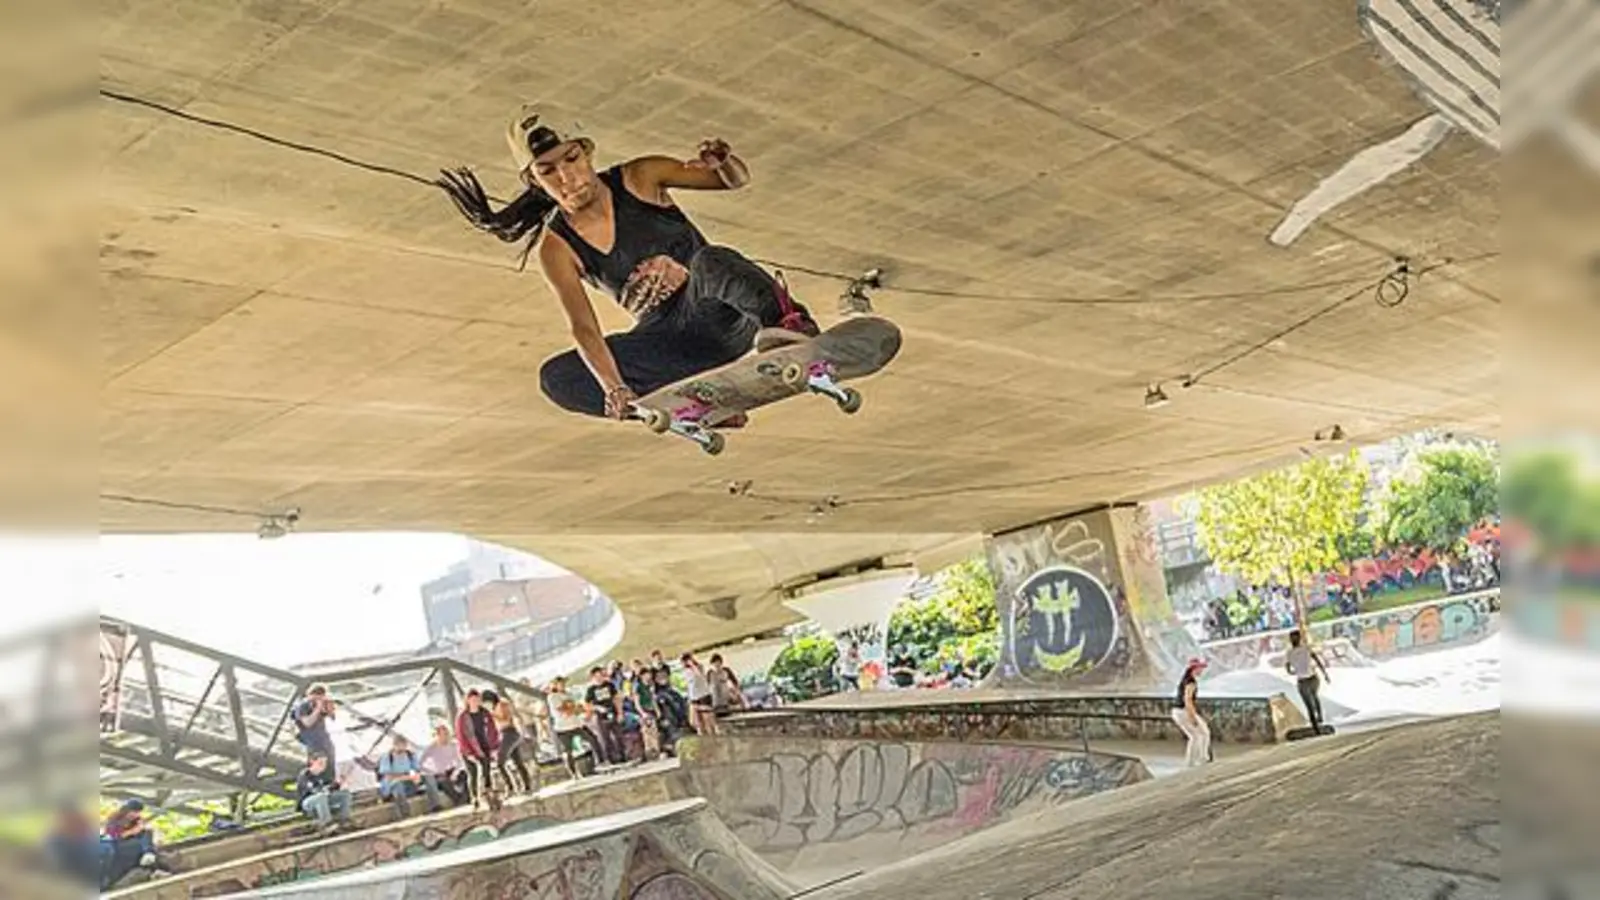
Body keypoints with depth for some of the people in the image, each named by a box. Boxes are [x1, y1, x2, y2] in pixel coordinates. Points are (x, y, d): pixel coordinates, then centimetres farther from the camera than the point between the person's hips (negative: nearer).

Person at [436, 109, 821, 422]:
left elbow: (737, 180, 1)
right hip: (667, 338, 3)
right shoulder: (556, 248, -3)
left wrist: (724, 162, -24)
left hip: (725, 316, -3)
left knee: (709, 261, -35)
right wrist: (613, 388, -30)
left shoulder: (639, 179, -4)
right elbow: (583, 327, -12)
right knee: (557, 378, -19)